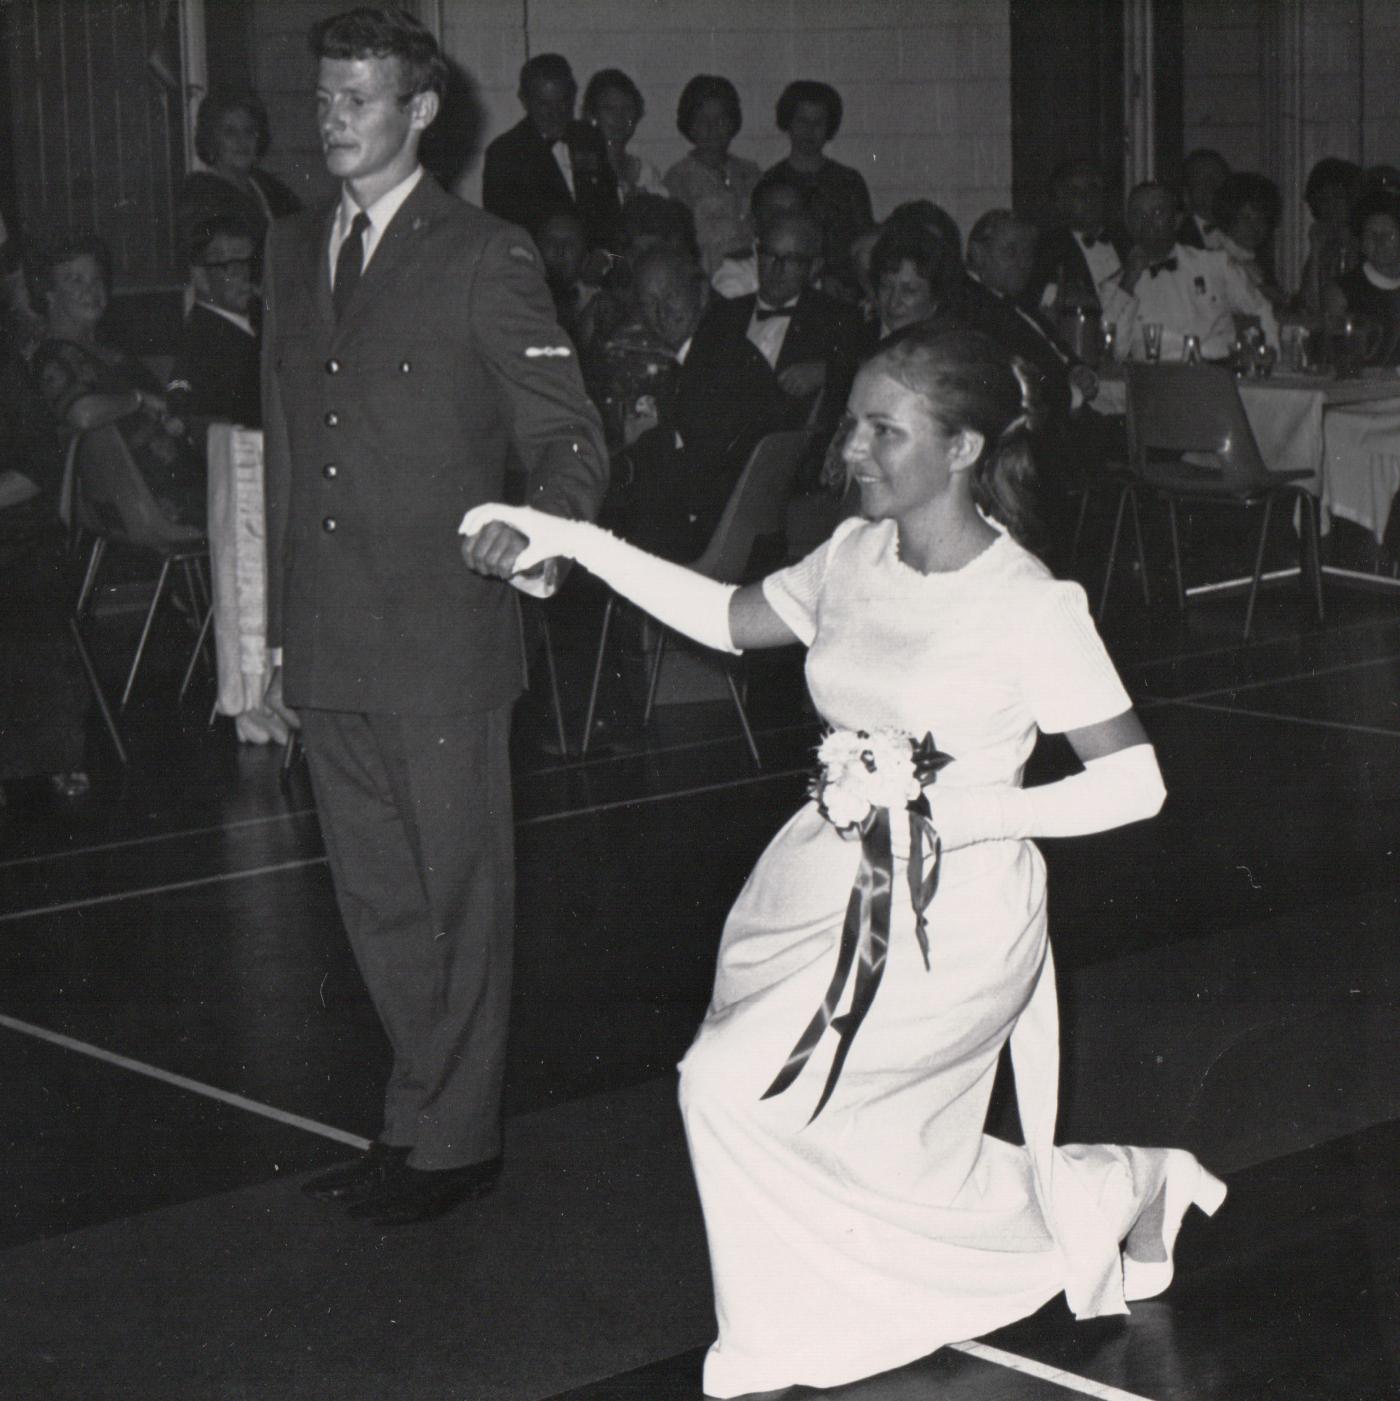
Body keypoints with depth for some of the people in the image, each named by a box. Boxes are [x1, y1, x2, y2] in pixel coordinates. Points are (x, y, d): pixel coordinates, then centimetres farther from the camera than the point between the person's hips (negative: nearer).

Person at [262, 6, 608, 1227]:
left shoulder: (483, 258, -6)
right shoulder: (294, 252, 13)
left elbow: (570, 437, -7)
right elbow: (288, 450, 16)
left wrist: (540, 524, -29)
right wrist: (283, 634, 15)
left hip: (441, 638, -6)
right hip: (329, 649, 6)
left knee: (461, 896, 5)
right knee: (377, 899, 15)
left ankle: (456, 1139, 17)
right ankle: (421, 1112, 29)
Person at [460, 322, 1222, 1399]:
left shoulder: (1030, 607, -15)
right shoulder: (856, 556, 2)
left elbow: (1135, 782, -14)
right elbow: (730, 620, 15)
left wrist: (971, 812, -20)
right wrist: (575, 543, 6)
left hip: (953, 920, -6)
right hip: (830, 887, 6)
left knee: (739, 1085, -11)